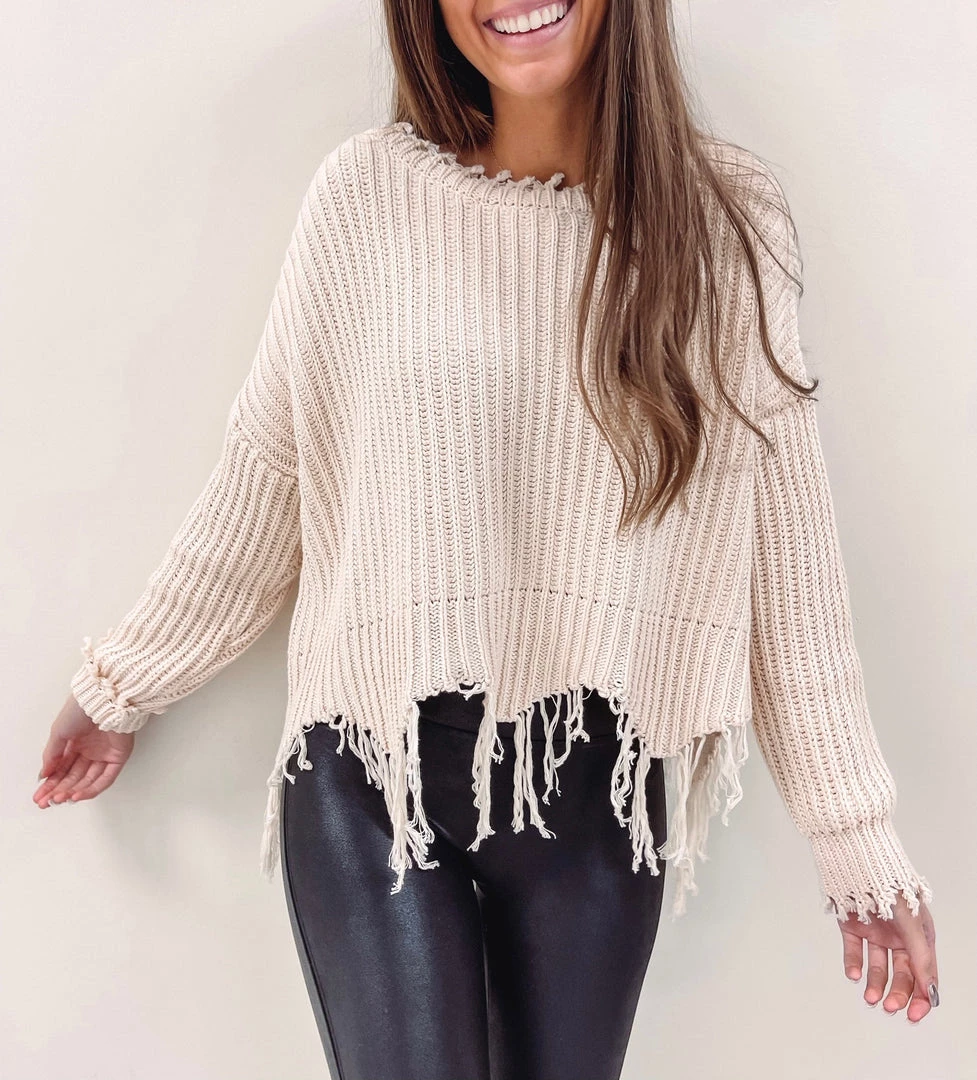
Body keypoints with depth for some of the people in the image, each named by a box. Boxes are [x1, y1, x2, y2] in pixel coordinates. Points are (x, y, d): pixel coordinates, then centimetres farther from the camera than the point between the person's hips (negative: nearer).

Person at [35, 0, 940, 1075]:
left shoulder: (727, 215, -2)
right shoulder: (366, 191, -3)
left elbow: (785, 540, -1)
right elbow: (265, 471, 5)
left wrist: (857, 836, 0)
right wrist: (122, 684, 12)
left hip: (598, 795, 1)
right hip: (368, 778, 0)